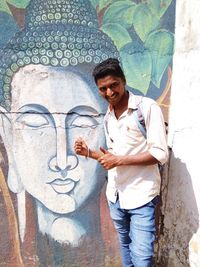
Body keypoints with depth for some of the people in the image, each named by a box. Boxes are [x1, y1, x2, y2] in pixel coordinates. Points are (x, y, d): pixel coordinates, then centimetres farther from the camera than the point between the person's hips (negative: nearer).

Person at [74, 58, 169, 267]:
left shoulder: (148, 107, -13)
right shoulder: (108, 117, 8)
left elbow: (160, 154, -17)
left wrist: (119, 160, -17)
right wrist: (88, 152, 2)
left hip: (141, 195, -6)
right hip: (116, 195, 6)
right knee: (125, 248, 18)